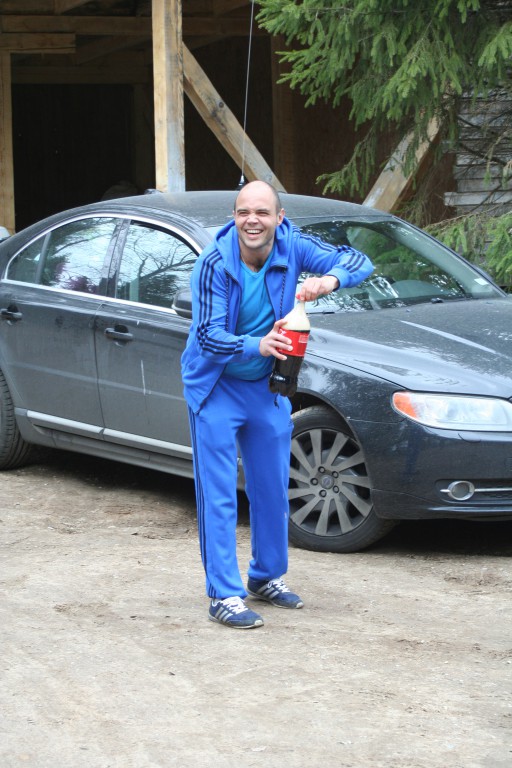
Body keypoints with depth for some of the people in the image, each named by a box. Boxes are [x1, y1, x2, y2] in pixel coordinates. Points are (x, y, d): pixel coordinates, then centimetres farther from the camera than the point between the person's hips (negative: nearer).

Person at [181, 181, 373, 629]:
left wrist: (330, 279, -39)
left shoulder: (292, 248, -12)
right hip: (217, 388, -4)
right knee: (218, 495, -5)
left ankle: (267, 577, 31)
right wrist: (256, 345, -45)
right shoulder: (214, 265, -22)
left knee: (272, 488, 14)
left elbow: (359, 262, -16)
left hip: (268, 387, 5)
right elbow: (208, 335, -26)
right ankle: (224, 595, -1)